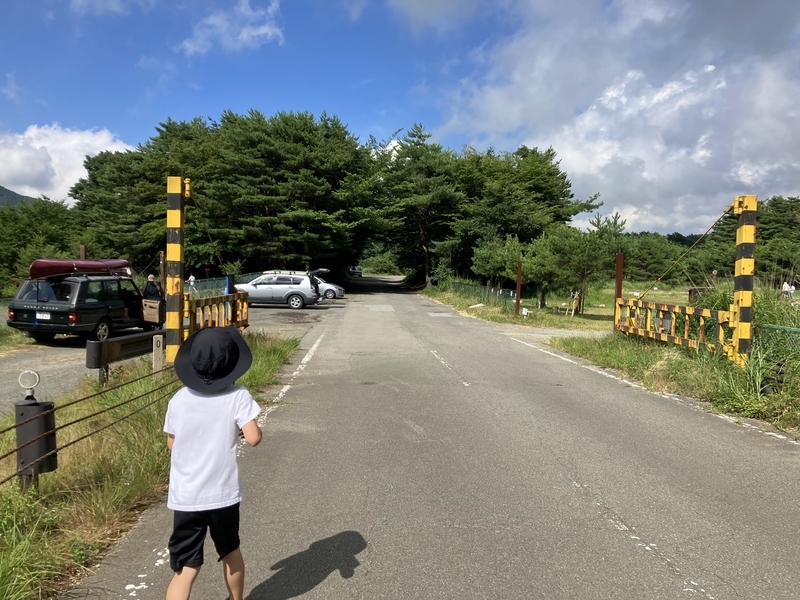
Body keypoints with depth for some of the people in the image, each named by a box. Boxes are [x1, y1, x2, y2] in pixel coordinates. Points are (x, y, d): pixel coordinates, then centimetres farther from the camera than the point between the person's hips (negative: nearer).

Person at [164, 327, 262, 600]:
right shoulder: (237, 397, -12)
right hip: (223, 494, -1)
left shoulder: (179, 400, -4)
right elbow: (253, 438, -17)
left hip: (185, 497, 1)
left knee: (185, 569, 4)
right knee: (230, 551, 24)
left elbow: (172, 444, 7)